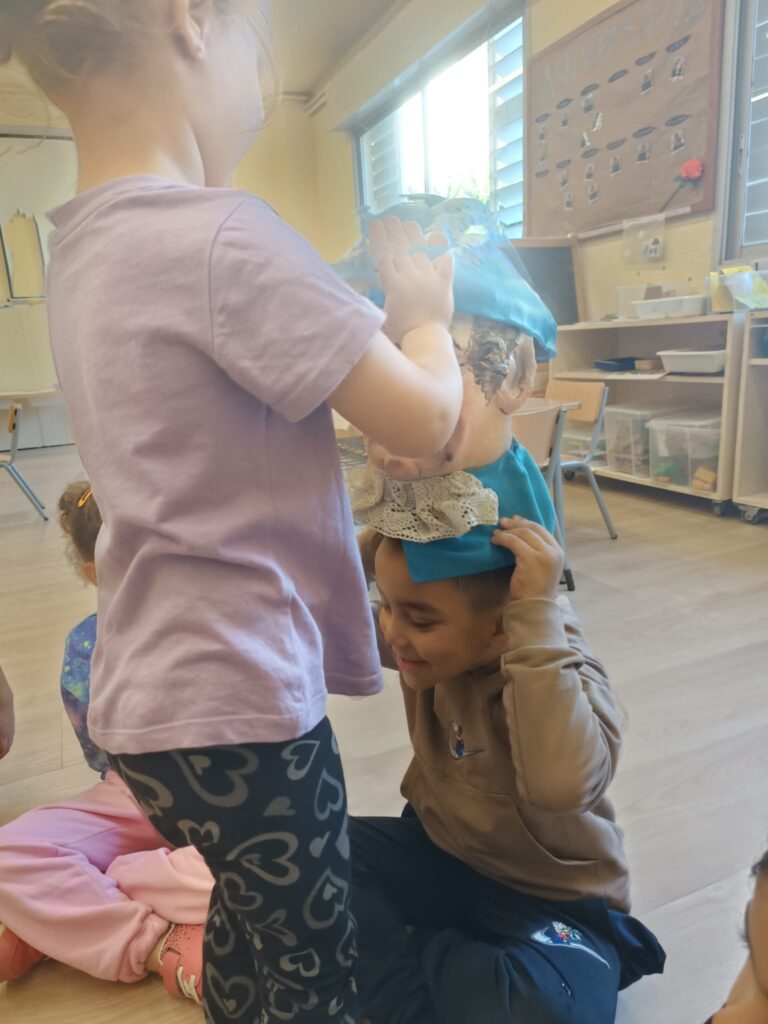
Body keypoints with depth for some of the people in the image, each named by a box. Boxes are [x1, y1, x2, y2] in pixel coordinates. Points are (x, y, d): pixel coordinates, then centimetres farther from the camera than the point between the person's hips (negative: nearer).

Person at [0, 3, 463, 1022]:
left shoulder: (84, 243, 8)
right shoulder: (219, 233, -21)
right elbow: (424, 420, -16)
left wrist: (378, 314, 8)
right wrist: (424, 314, 3)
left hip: (161, 682, 9)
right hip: (235, 698, -8)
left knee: (249, 916, 30)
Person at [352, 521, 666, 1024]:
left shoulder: (562, 675, -29)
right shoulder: (441, 640, -12)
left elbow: (563, 783, -52)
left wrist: (538, 610, -49)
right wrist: (375, 545, -26)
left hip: (551, 902, -4)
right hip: (439, 855, 5)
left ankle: (395, 954, -7)